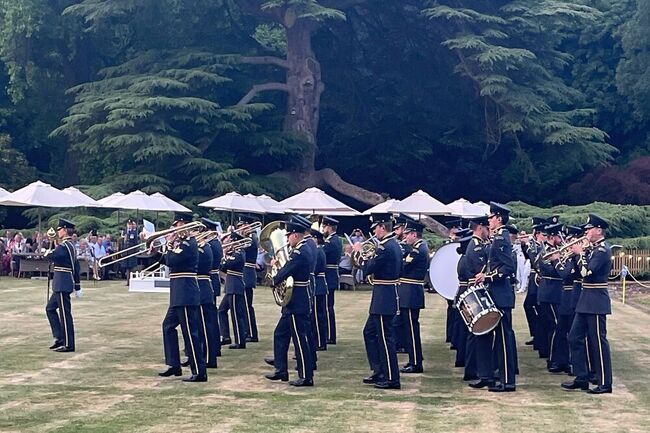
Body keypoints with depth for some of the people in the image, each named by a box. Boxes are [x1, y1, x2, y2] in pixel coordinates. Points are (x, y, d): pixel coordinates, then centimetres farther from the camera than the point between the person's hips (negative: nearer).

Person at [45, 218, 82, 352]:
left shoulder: (64, 246, -16)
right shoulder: (71, 246, 14)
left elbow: (49, 256, -25)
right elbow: (76, 267, 18)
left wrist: (48, 252, 1)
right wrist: (77, 287, 21)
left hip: (62, 285, -10)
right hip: (62, 285, 10)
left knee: (65, 314, -5)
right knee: (50, 308, 17)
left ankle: (68, 344, 1)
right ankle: (59, 338, 18)